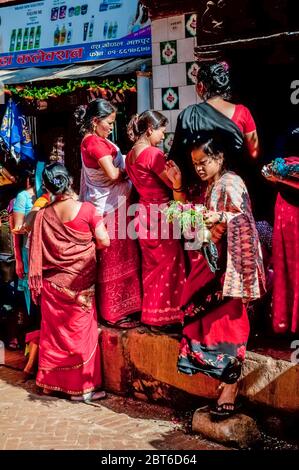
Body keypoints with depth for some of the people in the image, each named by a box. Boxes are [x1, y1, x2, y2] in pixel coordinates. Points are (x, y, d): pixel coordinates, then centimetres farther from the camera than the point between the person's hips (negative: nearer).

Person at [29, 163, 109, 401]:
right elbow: (104, 241, -12)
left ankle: (51, 382, 25)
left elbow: (37, 250, 2)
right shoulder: (86, 209, -12)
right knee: (80, 332, 6)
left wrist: (37, 284, 11)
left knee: (53, 332, 14)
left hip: (52, 284, 4)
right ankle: (81, 387, 11)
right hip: (79, 284, -3)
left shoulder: (43, 214, -2)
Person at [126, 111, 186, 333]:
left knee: (151, 266, 17)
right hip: (160, 215, -8)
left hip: (143, 213, 9)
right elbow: (174, 184, -15)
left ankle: (150, 314, 26)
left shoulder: (131, 155, 8)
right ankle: (164, 317, 10)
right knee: (168, 266, 3)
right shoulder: (154, 154, -18)